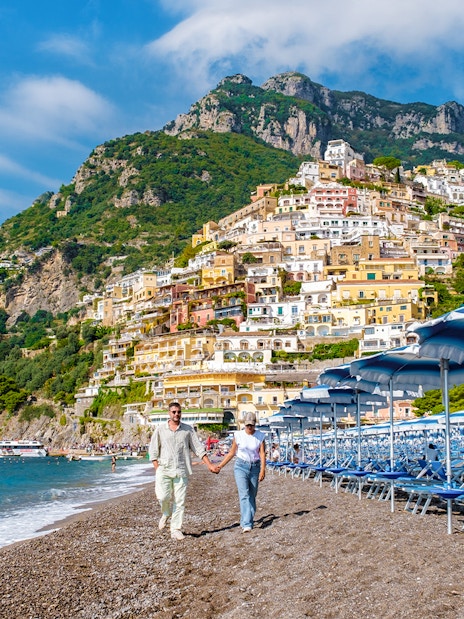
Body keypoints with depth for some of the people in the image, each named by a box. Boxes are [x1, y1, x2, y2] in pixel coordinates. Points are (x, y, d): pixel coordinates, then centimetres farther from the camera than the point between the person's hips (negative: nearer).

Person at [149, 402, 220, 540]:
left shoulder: (188, 429, 8)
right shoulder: (160, 429, 5)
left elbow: (198, 448, 9)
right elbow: (153, 450, 7)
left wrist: (209, 465, 2)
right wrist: (157, 469, -2)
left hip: (181, 471, 1)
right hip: (164, 469, -1)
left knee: (179, 501, -1)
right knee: (163, 497, -13)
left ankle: (176, 530, 9)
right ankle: (166, 514, 20)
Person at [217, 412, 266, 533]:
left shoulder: (260, 436, 0)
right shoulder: (238, 435, -1)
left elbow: (262, 454, -6)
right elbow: (232, 453, 7)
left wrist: (263, 470, -18)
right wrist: (220, 466, 5)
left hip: (255, 468, 2)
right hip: (241, 466, -2)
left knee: (252, 496, 8)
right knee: (244, 495, -14)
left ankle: (245, 522, 23)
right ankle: (247, 524, -19)